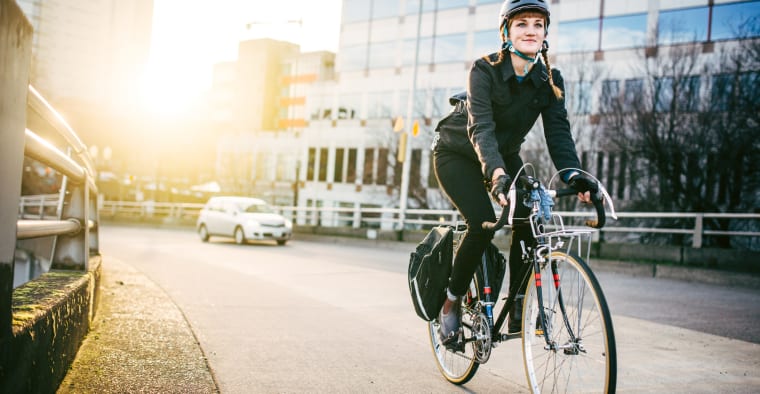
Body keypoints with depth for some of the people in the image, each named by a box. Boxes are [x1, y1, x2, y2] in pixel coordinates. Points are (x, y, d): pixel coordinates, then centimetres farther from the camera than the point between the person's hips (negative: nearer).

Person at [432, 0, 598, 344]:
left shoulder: (551, 80, -12)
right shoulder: (485, 70, -26)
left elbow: (558, 131, -20)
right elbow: (481, 128, -37)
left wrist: (573, 174, -39)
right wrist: (496, 173, -55)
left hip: (505, 156, 5)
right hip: (459, 155, -4)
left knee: (528, 219, -18)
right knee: (483, 222, -24)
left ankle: (517, 307, -4)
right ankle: (452, 302, -4)